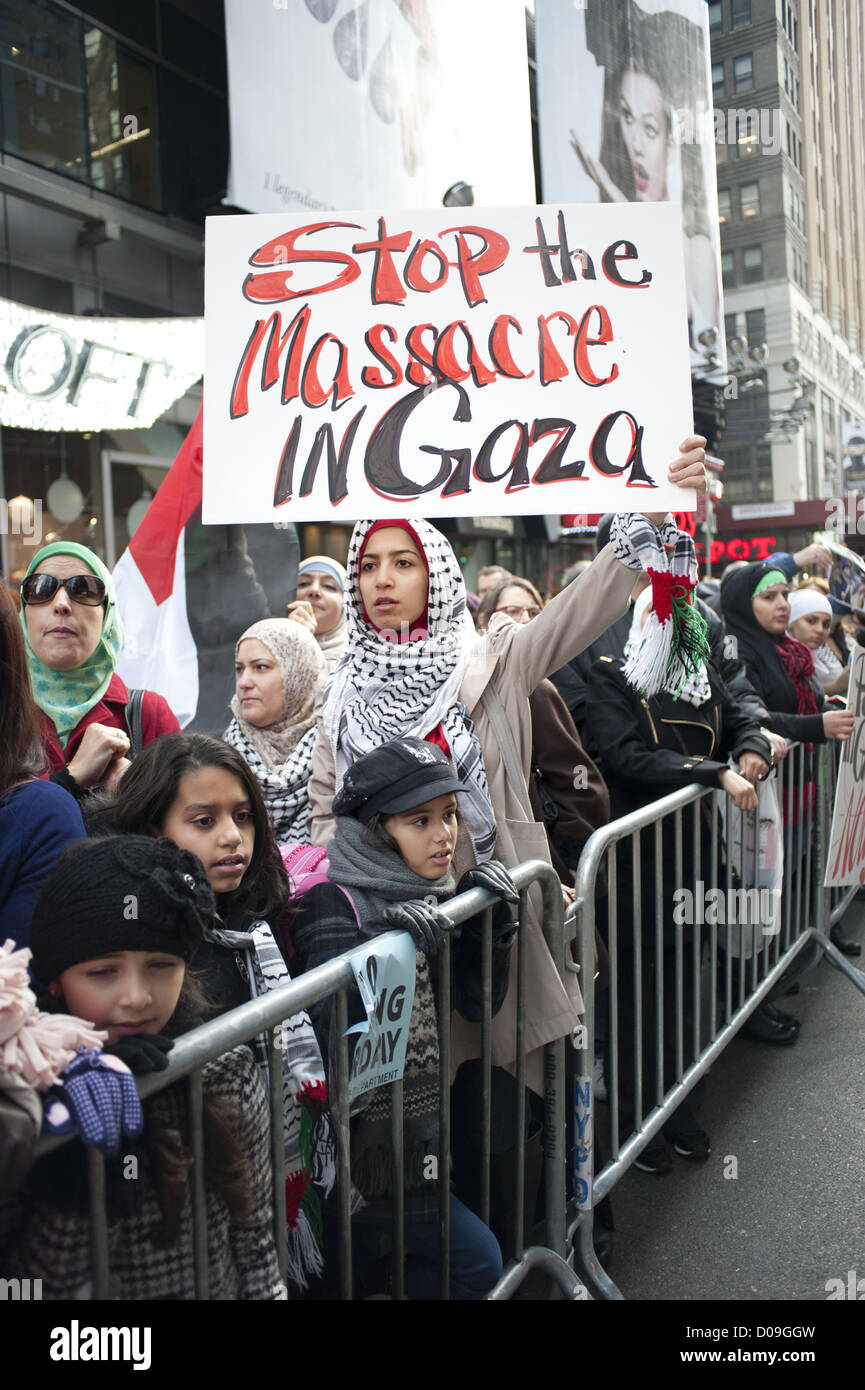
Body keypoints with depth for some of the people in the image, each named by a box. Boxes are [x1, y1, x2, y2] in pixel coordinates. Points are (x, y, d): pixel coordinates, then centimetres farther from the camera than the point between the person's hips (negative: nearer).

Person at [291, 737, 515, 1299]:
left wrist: (493, 919, -6)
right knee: (477, 1260, 0)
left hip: (423, 1120, 7)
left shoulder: (432, 894, 2)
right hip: (372, 1140, -7)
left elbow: (479, 1002, 7)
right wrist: (386, 944, -40)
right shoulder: (333, 904, -19)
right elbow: (334, 1035, -29)